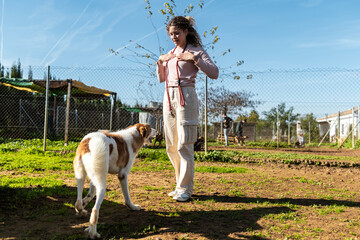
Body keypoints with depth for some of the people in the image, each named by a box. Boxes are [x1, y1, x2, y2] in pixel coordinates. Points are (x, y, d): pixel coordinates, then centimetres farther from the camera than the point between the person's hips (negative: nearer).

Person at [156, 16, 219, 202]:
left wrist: (194, 59, -14)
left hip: (185, 97, -7)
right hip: (168, 97, 7)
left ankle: (185, 188, 2)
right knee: (171, 146, 8)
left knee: (184, 145, -8)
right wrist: (160, 62, 9)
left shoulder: (195, 50, 2)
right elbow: (161, 79, 24)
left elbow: (214, 73, -9)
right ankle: (182, 183, 20)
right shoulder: (171, 53, 20)